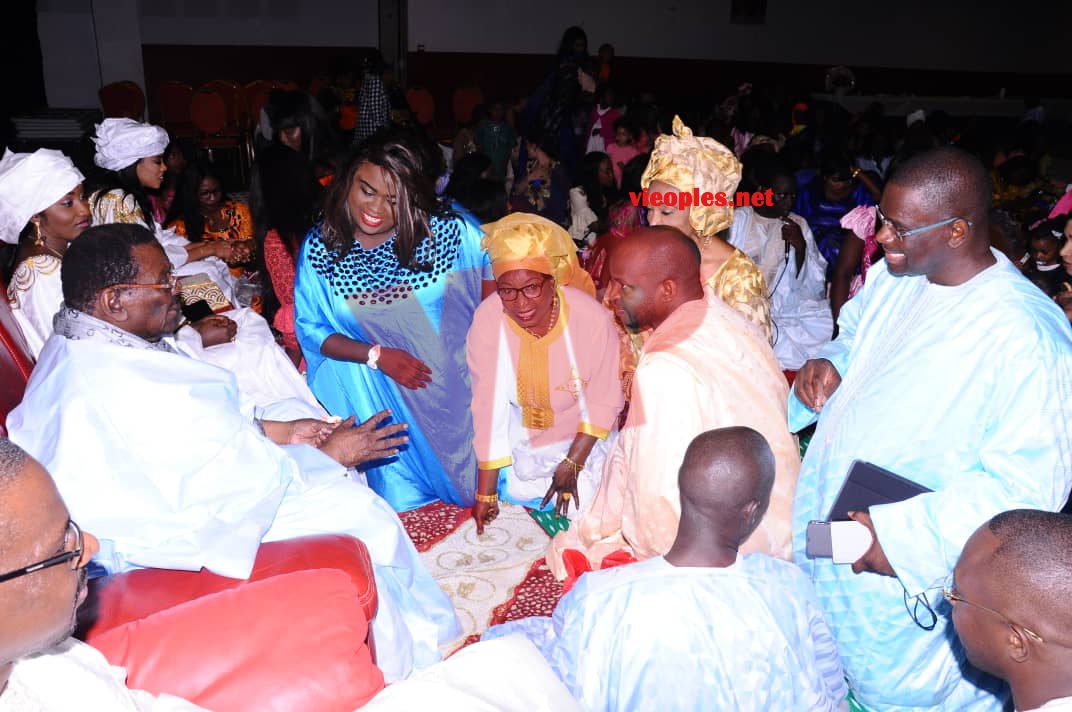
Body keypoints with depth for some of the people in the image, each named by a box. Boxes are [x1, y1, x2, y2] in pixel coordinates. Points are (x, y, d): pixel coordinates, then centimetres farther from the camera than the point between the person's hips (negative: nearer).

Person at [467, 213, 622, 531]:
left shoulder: (592, 318, -30)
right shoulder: (486, 320, -26)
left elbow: (604, 400, -16)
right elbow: (488, 404, -19)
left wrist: (572, 464, -16)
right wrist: (485, 490, -16)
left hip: (580, 435, -2)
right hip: (520, 438, 2)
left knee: (581, 507, -7)